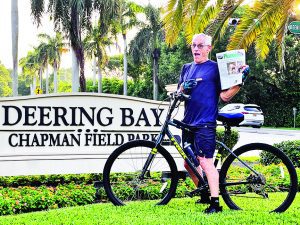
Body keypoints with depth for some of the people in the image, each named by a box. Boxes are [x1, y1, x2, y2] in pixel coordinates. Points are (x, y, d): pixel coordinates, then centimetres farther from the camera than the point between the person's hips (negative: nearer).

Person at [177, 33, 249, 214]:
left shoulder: (215, 68, 0)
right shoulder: (187, 68, 17)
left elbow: (225, 96, -6)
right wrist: (183, 87, -5)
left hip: (205, 123, -7)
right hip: (188, 122, 7)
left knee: (205, 161, -15)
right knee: (189, 162, 13)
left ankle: (215, 203, -13)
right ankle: (205, 195, 29)